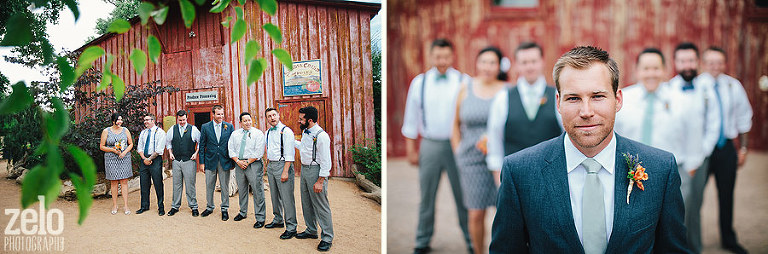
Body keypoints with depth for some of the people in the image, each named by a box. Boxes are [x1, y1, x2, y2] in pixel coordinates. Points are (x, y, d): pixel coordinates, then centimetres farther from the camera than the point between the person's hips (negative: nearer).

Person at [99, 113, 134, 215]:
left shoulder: (125, 130, 7)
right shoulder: (106, 131, 1)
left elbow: (131, 144, 11)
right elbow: (102, 146, 3)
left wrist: (124, 152, -6)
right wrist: (113, 150, -12)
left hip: (124, 158, 1)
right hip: (111, 159, -1)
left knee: (124, 181, -1)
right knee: (113, 182, 3)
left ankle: (125, 205, 1)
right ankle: (114, 205, 12)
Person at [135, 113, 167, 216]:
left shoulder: (160, 132, -4)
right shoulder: (143, 133, 16)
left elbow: (159, 150, -11)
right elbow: (139, 147, 12)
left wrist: (149, 159, -12)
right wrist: (144, 158, -4)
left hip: (155, 160, -6)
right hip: (144, 160, 6)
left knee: (158, 184, -3)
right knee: (144, 184, 9)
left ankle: (161, 207, 5)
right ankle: (144, 206, 18)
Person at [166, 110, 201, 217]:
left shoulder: (193, 129, 0)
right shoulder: (172, 129, 7)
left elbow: (200, 142, 7)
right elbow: (167, 142, 22)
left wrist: (196, 153, -1)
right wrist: (170, 153, 11)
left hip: (189, 161, -2)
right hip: (176, 161, 3)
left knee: (190, 185, -2)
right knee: (176, 184, 7)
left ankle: (194, 207, 6)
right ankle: (175, 206, 17)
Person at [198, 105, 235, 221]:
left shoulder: (229, 127, 2)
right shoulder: (205, 127, 2)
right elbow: (202, 146, 4)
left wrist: (233, 162, 0)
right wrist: (201, 162, -1)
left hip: (225, 162, -1)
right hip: (210, 161, 1)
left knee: (225, 187, 5)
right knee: (209, 186, 9)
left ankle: (224, 209, 16)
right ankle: (210, 207, 25)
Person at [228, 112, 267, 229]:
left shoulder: (258, 133, -3)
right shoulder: (235, 134, 11)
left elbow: (258, 152, -9)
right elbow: (231, 150, 8)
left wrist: (247, 162, -12)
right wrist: (238, 161, -6)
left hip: (253, 164, -5)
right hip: (239, 165, 5)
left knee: (257, 192, -6)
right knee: (241, 190, 15)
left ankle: (260, 218, -1)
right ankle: (243, 213, 30)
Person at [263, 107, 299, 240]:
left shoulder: (286, 131, -11)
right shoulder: (268, 132, 13)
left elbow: (289, 154, -15)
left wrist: (285, 171, -20)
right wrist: (268, 165, 17)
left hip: (282, 164, -8)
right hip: (271, 165, 8)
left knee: (286, 197, -8)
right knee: (274, 195, 17)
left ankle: (291, 227, -4)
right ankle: (278, 220, 31)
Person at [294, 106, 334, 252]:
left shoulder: (321, 136, -18)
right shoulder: (305, 132, 9)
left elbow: (326, 161, -18)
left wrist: (320, 181, -20)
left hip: (315, 171, -9)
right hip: (304, 169, 9)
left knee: (321, 205, -4)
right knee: (306, 203, 18)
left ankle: (327, 238, 5)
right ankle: (311, 231, 33)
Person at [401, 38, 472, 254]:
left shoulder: (464, 82, 0)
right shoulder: (419, 82, 5)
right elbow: (411, 118, 9)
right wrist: (411, 149, 7)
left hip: (457, 145, -1)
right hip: (430, 145, 1)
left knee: (463, 196, 5)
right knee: (427, 196, 9)